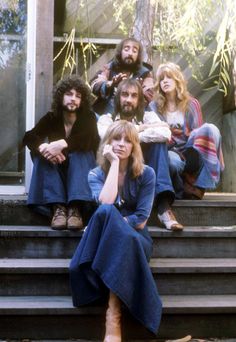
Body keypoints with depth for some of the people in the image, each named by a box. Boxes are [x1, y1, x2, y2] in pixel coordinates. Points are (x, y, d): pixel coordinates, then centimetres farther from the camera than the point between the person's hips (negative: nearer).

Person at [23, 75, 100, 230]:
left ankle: (75, 208, -46)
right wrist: (43, 147, -40)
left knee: (80, 151, -30)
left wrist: (62, 144, -42)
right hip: (56, 172, 2)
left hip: (81, 170, -2)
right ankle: (58, 207, -39)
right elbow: (29, 137, -17)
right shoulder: (51, 117, -1)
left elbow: (92, 140, -27)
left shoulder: (88, 117, -5)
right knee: (43, 151, -26)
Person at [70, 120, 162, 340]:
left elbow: (141, 220, -6)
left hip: (136, 239, -1)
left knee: (123, 240, -40)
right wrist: (114, 163, -13)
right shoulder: (96, 174, 5)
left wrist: (108, 224, -15)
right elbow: (105, 203, -18)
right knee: (105, 212, -34)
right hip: (107, 239, 1)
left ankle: (113, 316, -38)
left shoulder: (146, 174, 2)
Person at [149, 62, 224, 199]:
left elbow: (199, 134, 6)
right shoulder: (154, 107, 10)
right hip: (168, 153, -2)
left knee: (210, 129, -29)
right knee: (172, 161, -42)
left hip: (190, 153, 2)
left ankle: (197, 187, -28)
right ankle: (182, 191, -7)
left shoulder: (192, 104, 10)